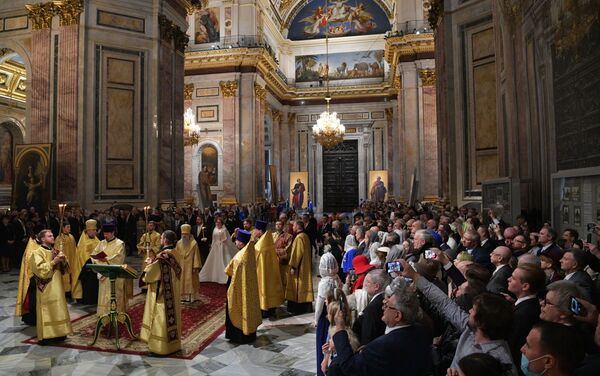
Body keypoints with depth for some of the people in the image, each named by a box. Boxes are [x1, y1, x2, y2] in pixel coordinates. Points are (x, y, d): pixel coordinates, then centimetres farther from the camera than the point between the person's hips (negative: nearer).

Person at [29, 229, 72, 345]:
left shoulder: (55, 251, 14)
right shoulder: (37, 252, -7)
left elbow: (63, 269, 14)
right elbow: (40, 268, -18)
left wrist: (63, 261, -6)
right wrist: (53, 261, -20)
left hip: (57, 285, 7)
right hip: (46, 287, -7)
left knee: (57, 309, 9)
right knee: (47, 310, -4)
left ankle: (57, 333, 16)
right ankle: (45, 336, 2)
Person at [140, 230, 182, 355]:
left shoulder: (162, 256, -22)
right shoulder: (174, 255, 6)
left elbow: (150, 275, -17)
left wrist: (149, 264, 1)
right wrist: (153, 263, 11)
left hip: (162, 294, -9)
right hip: (172, 294, 9)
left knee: (161, 318, 2)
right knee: (170, 316, 16)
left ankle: (162, 346, 11)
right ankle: (172, 343, 26)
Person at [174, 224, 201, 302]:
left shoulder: (194, 243, -10)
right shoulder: (179, 243, 4)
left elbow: (196, 255, -11)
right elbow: (176, 255, 7)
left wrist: (196, 267, -14)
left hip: (190, 266, -5)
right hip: (181, 266, 5)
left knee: (191, 281, 1)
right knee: (182, 282, 9)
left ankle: (192, 296, 8)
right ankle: (184, 296, 19)